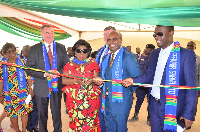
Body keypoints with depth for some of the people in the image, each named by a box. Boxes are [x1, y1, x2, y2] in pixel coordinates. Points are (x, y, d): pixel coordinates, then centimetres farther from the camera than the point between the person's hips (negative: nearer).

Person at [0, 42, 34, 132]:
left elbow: (28, 76, 2)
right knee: (12, 112, 4)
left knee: (24, 110, -1)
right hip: (10, 93, 1)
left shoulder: (22, 62, 3)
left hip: (23, 91, -1)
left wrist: (30, 88, -3)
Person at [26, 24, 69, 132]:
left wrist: (58, 72, -16)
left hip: (56, 86, 1)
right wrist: (45, 74, -18)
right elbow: (29, 69, -5)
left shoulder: (61, 48, 5)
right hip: (41, 87, 0)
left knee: (57, 114, 11)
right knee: (42, 115, 15)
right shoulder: (34, 49, 0)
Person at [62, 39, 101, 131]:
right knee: (75, 123, 4)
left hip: (91, 99, 0)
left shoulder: (93, 63, 6)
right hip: (73, 99, 1)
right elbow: (63, 80, -1)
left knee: (90, 123, 1)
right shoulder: (69, 64, 7)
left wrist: (91, 81, -19)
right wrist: (76, 81, -17)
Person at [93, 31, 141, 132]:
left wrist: (127, 92, -10)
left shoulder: (128, 57, -10)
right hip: (107, 101, 7)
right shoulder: (106, 58, 12)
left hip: (121, 101, -6)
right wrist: (99, 80, -2)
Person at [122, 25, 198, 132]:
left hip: (172, 107, -5)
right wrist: (133, 80, -3)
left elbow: (191, 87, -12)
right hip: (154, 105, 6)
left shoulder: (186, 55, -11)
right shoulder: (154, 54, 9)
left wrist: (188, 114, -15)